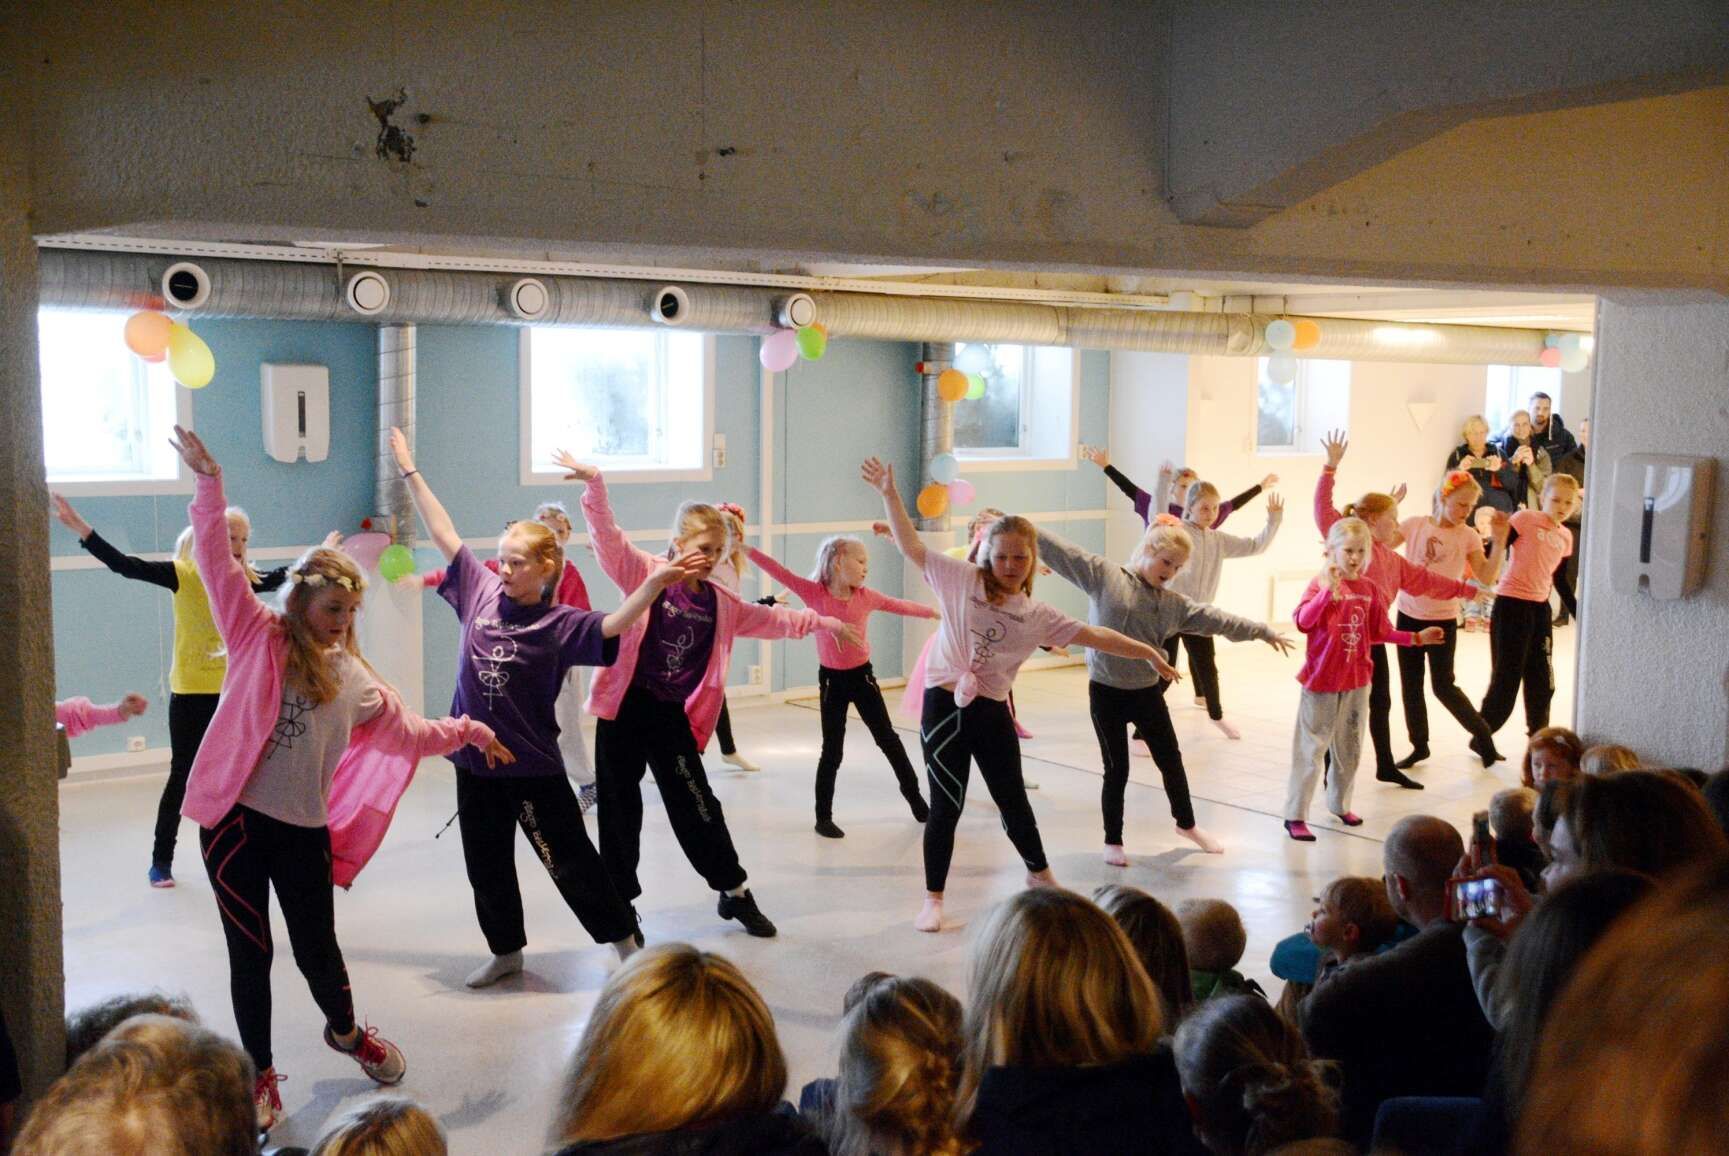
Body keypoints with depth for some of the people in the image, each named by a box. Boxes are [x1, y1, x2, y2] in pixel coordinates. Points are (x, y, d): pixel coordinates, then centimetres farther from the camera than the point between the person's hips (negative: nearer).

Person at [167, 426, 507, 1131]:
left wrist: (467, 732, 14)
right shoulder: (257, 637, 0)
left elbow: (406, 731, 19)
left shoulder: (350, 676, 10)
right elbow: (218, 565, -10)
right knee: (251, 954, 6)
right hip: (236, 821, -3)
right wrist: (209, 486, -19)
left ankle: (347, 1031, 42)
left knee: (317, 951, 10)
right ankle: (260, 1076, 24)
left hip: (306, 831, 3)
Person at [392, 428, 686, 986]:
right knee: (486, 865, 15)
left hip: (532, 764, -4)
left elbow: (613, 625, -27)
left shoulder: (560, 623, -12)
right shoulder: (481, 591, 0)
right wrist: (410, 472, 9)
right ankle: (505, 951, 34)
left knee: (570, 859, 5)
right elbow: (443, 533, 6)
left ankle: (625, 942, 21)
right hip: (475, 759, 5)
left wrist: (657, 580, -42)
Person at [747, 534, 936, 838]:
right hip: (832, 679, -2)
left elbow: (901, 606, 7)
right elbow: (780, 573, -17)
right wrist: (746, 548, -24)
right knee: (832, 750, 2)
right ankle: (824, 817, 13)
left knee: (888, 739, 13)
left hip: (862, 675, 3)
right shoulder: (815, 593, -12)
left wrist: (937, 612, 12)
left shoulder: (866, 596, -4)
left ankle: (914, 795, 31)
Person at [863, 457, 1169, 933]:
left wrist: (1147, 652, 4)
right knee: (946, 807, 2)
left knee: (1013, 800, 16)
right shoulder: (961, 579, -4)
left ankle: (1039, 874, 41)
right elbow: (912, 546, -5)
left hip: (993, 712, 3)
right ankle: (933, 899, 16)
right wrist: (889, 493, -13)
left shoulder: (1037, 615, 4)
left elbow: (1094, 635, 6)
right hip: (944, 707, -3)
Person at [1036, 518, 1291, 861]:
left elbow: (1217, 620, 8)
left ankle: (1187, 824, 39)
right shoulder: (1104, 575, -8)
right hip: (1106, 692, -4)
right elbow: (1061, 550, -12)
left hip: (1148, 692, 5)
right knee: (1116, 769, 4)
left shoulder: (1173, 604, 3)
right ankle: (1113, 841, 21)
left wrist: (1263, 631, 12)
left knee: (1171, 760, 16)